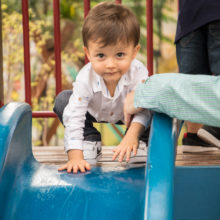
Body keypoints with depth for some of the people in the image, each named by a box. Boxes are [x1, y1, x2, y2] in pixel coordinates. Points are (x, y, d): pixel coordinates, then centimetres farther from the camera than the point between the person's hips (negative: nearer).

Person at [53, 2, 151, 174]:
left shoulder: (139, 72, -37)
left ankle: (140, 140, -5)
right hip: (94, 113, 1)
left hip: (127, 113, -1)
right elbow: (74, 117, -38)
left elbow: (143, 109, -33)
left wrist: (132, 136, -49)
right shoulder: (85, 79, -38)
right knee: (63, 100, -23)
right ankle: (90, 140, -6)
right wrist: (75, 157, -45)